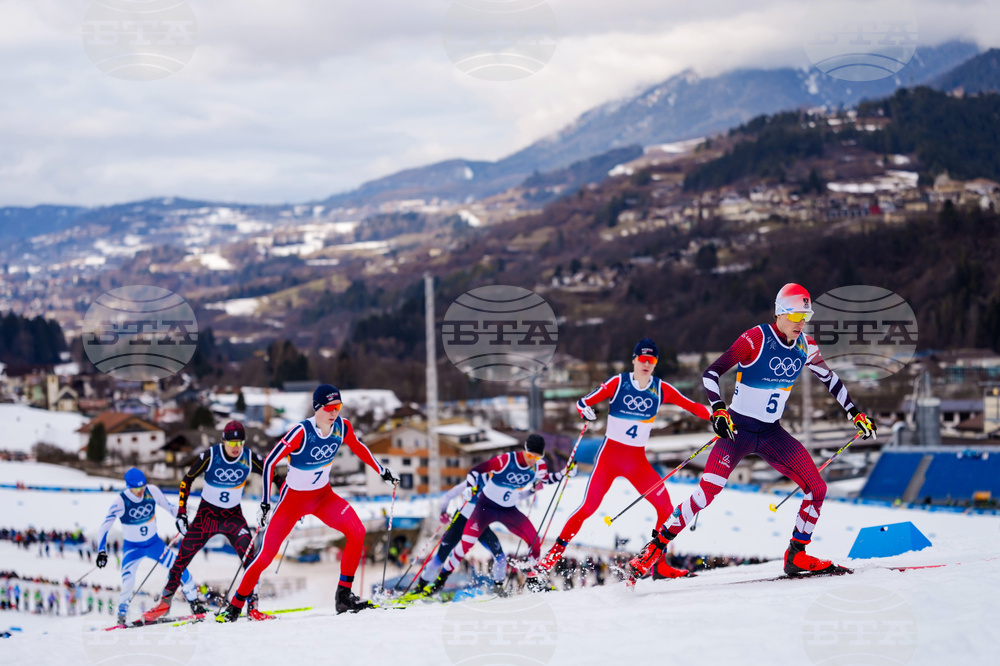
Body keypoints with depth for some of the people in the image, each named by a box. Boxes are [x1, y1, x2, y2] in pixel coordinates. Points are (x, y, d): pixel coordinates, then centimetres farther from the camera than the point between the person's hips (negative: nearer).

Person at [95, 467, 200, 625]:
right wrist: (101, 551, -32)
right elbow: (105, 526, -23)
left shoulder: (152, 491, -14)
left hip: (154, 543, 3)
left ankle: (195, 603, 11)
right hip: (132, 547, -3)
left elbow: (169, 507, 2)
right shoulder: (120, 502, -22)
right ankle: (122, 615, 2)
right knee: (128, 584, -22)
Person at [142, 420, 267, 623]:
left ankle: (252, 606, -14)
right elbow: (187, 480, -5)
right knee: (183, 557, -3)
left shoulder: (249, 458, -12)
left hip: (233, 515, 1)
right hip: (207, 514, -1)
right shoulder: (210, 456, -17)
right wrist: (181, 512, -9)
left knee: (249, 557, -20)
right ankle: (164, 602, 14)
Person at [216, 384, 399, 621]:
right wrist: (265, 502, -22)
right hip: (294, 498, -4)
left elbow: (359, 448, 10)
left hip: (324, 495, 4)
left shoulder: (342, 426, -12)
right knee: (267, 554, -6)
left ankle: (344, 594, -10)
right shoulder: (301, 432, -28)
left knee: (357, 531, -19)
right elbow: (270, 462, -22)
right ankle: (234, 606, 11)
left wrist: (383, 471, 18)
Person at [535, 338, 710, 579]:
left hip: (637, 461, 3)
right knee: (589, 506, -13)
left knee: (666, 507, -8)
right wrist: (585, 410, -31)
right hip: (610, 455, -3)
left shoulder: (661, 389, 0)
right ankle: (553, 554, -1)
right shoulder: (618, 383, -7)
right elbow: (584, 402, -8)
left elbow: (690, 405, 0)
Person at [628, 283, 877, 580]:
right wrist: (718, 409, -30)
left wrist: (855, 413, 17)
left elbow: (830, 379, 19)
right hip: (739, 429, -6)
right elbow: (710, 374, -16)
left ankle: (796, 557, 10)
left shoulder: (805, 346, 1)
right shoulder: (756, 339, -16)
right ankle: (655, 547, -11)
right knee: (706, 492, -21)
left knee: (817, 489, -3)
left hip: (772, 433, 6)